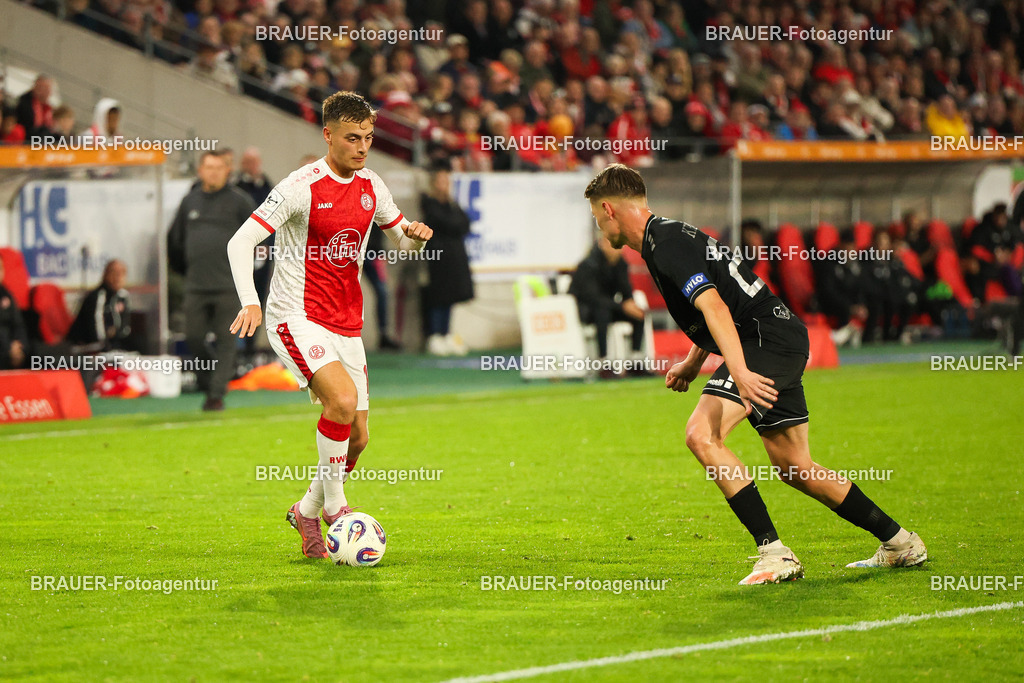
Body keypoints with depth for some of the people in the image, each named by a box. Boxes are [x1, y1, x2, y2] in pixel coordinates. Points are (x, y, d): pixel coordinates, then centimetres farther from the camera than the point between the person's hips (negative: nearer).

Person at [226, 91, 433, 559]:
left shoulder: (371, 187, 7)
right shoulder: (301, 187, -13)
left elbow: (401, 240, 21)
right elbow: (240, 242, -16)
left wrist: (415, 235, -5)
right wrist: (249, 302, -30)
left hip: (346, 325, 7)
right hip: (296, 319, -7)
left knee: (356, 437, 4)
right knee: (343, 399, -28)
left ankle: (307, 511, 27)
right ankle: (334, 505, -11)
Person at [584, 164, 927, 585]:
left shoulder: (666, 245, -14)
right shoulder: (670, 235, 18)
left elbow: (714, 307, -28)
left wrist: (739, 372, -37)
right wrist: (692, 364, 33)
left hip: (769, 340, -10)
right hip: (785, 343, 10)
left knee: (702, 434, -22)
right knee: (794, 468, 16)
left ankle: (773, 552, -23)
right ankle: (899, 543, 26)